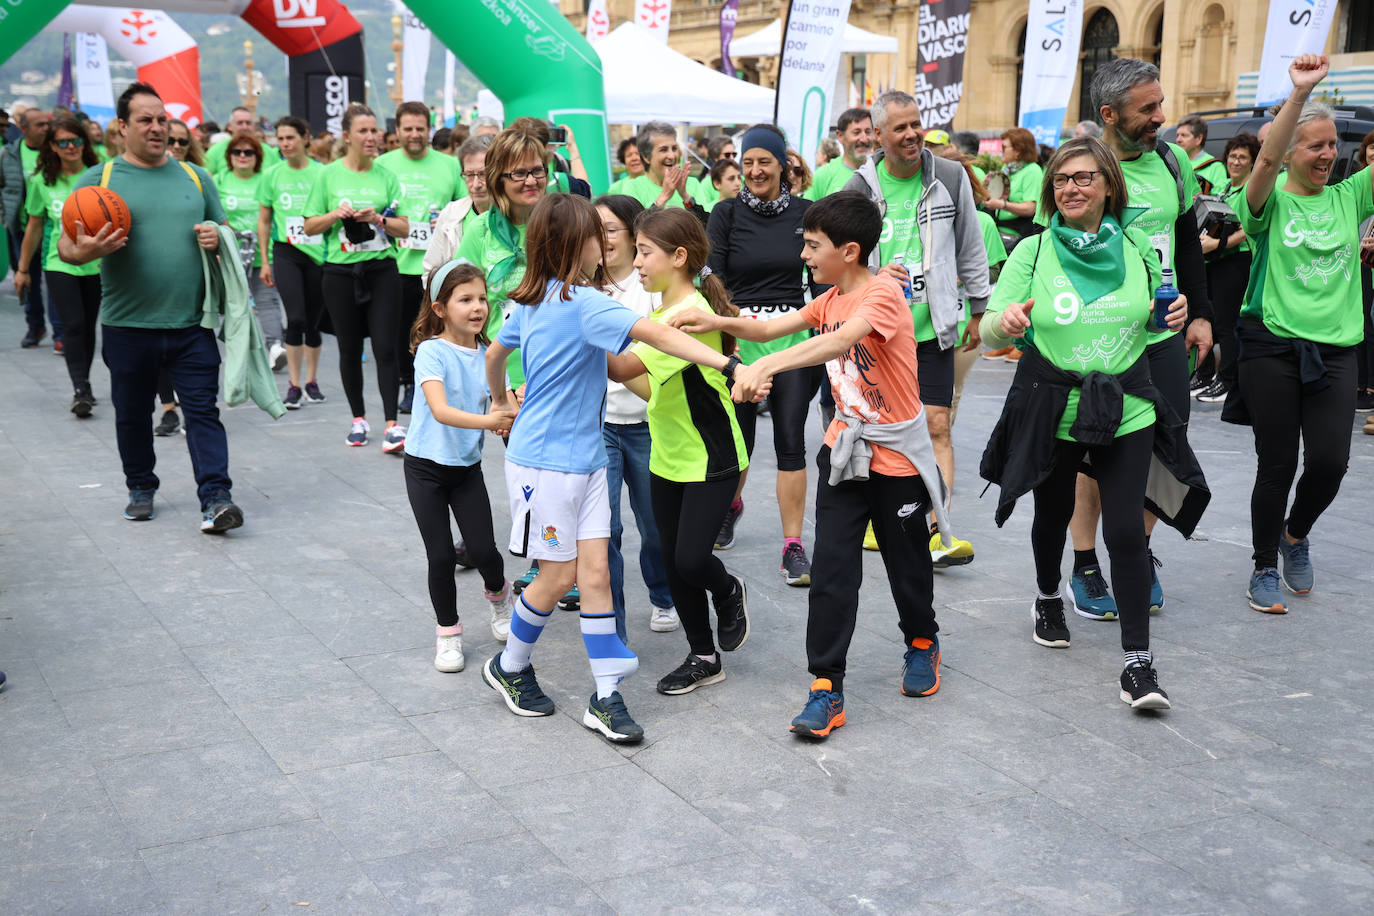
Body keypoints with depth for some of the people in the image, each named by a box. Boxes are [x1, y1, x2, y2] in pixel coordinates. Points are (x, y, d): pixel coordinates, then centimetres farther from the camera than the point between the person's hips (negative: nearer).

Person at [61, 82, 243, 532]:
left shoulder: (195, 177, 12)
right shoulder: (98, 179, 3)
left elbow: (224, 233, 19)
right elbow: (66, 245, 1)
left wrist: (217, 238, -6)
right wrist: (86, 251, -22)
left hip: (192, 323, 1)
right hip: (127, 325, 0)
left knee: (203, 410, -5)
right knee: (132, 414, 12)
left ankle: (215, 498, -6)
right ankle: (141, 489, 30)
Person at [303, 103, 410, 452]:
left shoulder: (386, 176, 4)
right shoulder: (329, 175, 2)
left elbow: (404, 228, 3)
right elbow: (310, 227, 4)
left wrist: (378, 219, -14)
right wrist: (335, 214, -13)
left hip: (382, 269, 0)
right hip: (341, 271, 0)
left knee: (385, 348, -7)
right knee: (350, 350, 9)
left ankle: (392, 424, -7)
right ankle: (358, 419, 23)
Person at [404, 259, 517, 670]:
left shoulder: (489, 355, -1)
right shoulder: (432, 352, -16)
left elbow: (504, 408, 2)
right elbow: (440, 411, -30)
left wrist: (512, 419, -22)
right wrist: (487, 420, -43)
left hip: (468, 466, 3)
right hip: (426, 466, -3)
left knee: (483, 550, -5)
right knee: (441, 556, -1)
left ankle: (498, 595, 29)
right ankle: (448, 633, 20)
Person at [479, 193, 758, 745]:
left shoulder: (531, 300, 8)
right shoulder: (583, 303, -19)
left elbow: (495, 353, 24)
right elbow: (656, 335, -30)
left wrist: (501, 400, 43)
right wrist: (731, 366, -37)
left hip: (584, 457, 8)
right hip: (544, 460, -8)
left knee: (594, 571, 3)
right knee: (559, 574, 4)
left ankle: (606, 698, 4)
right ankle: (509, 667, 27)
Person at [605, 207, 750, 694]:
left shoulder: (693, 313, -22)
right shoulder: (663, 311, 8)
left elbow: (625, 367, -30)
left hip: (711, 457, -9)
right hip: (667, 456, 9)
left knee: (691, 559, -13)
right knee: (673, 563, 9)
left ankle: (729, 592, 21)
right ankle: (703, 658, 23)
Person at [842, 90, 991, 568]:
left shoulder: (950, 178, 1)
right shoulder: (859, 189, -2)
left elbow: (971, 248, 10)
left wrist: (977, 312, 13)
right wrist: (875, 275, -19)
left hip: (932, 327, 0)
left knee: (937, 425, -7)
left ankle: (937, 531, -9)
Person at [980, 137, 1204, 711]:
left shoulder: (1136, 247, 2)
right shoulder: (1034, 251, -3)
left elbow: (1154, 318, 17)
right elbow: (990, 332, -7)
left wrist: (1173, 315, -6)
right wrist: (1006, 320, -30)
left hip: (1127, 409, 0)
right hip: (1051, 408, 0)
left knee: (1125, 530, -7)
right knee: (1053, 515, 16)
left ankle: (1138, 660, 0)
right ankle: (1048, 599, 46)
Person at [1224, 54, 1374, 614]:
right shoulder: (1272, 202, -2)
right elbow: (1266, 161, -23)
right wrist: (1300, 94, -35)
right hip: (1273, 347, -3)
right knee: (1277, 465, 1)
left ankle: (1296, 535, 27)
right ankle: (1265, 568, 18)